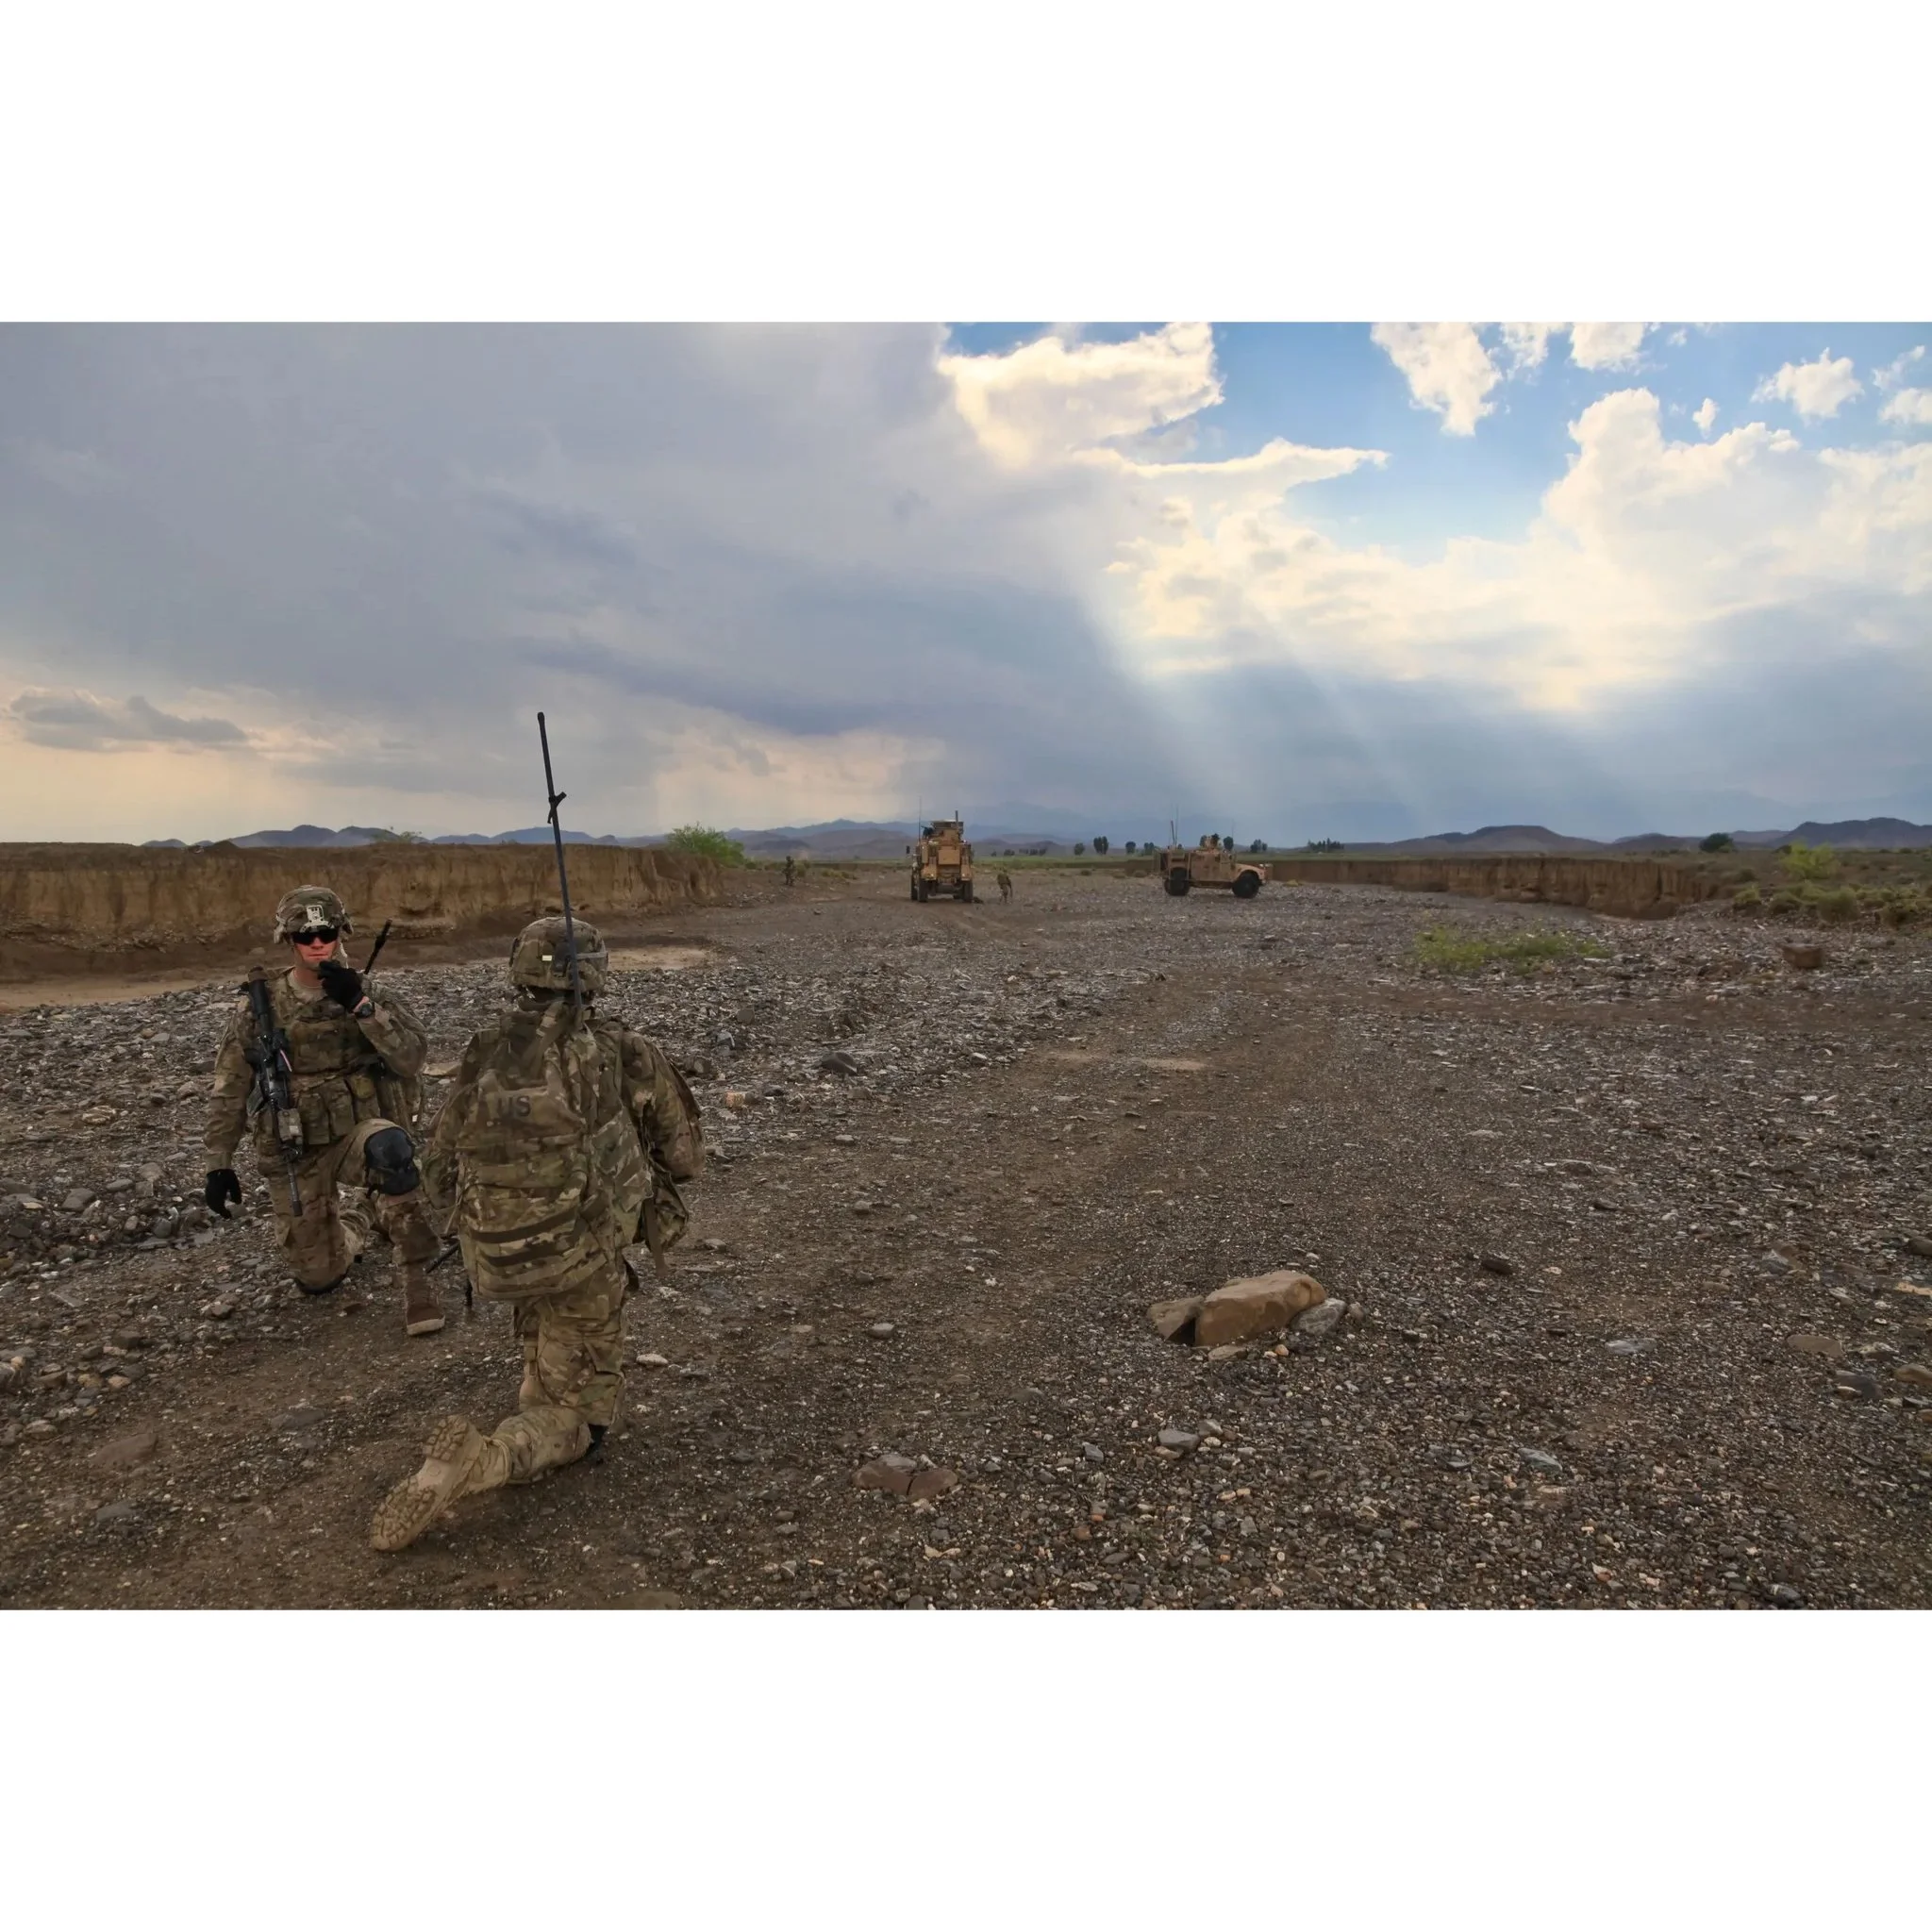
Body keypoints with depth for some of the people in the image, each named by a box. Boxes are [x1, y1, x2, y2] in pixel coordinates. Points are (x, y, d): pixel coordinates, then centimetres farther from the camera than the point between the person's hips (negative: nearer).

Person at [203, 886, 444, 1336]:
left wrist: (360, 1005, -27)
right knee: (317, 1278, 3)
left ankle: (415, 1278, -23)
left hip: (359, 1131, -2)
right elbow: (230, 1089, 4)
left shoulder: (368, 993, -4)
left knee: (389, 1148, -39)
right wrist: (218, 1163, 0)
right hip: (295, 1150, 2)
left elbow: (413, 1057, -19)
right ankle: (340, 1238, 43)